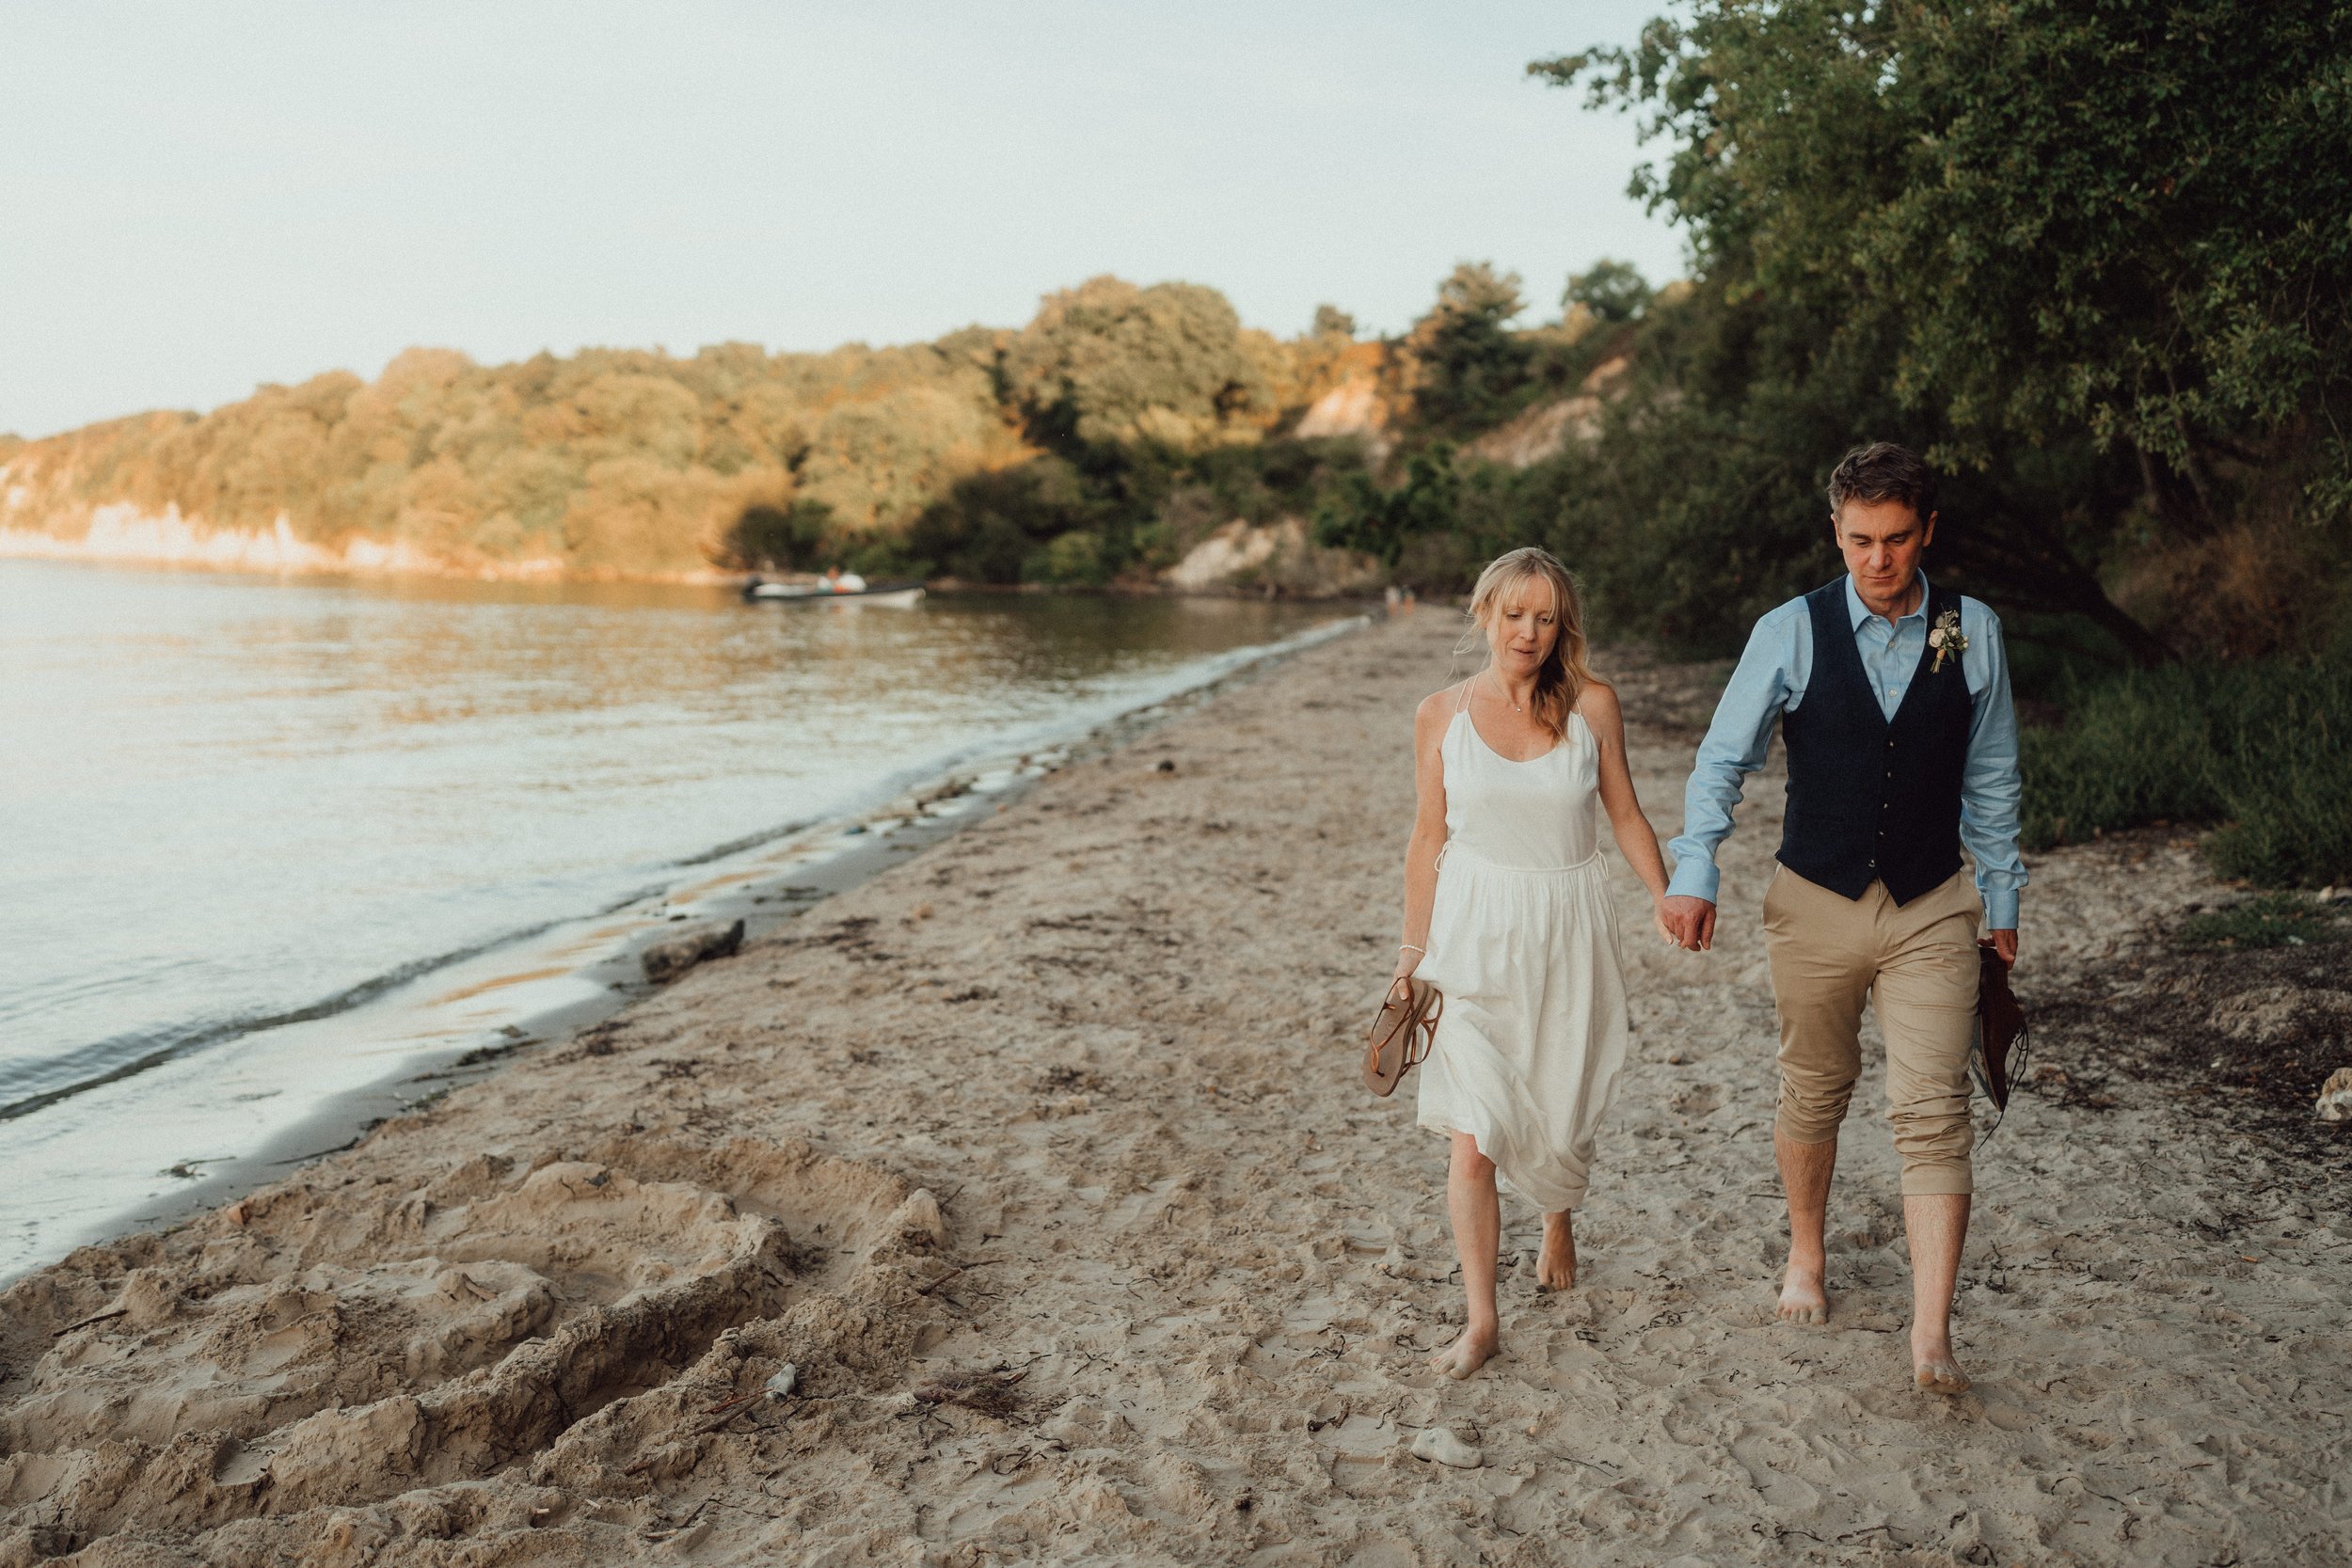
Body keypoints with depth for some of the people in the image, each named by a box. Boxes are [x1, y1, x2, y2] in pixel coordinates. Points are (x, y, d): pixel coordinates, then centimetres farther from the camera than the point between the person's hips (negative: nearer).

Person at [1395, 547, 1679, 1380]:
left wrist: (1665, 898, -8)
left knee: (1560, 1108, 14)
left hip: (1566, 932, 1)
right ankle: (1480, 1316, 1)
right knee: (1471, 1130, -7)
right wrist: (1413, 948, 8)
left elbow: (1625, 815, 6)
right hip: (1474, 933, 0)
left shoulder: (1592, 705, -2)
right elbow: (1429, 836, 6)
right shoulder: (1441, 715, -1)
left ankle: (1558, 1223, 46)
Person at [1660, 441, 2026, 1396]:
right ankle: (1805, 1259, 37)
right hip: (1815, 904, 0)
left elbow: (1990, 777, 9)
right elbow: (1724, 756, -4)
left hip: (1931, 910, 0)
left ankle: (1931, 1338, -5)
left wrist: (2001, 897, 12)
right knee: (1813, 1092, 14)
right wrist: (1694, 872, -16)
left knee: (1934, 1114, -6)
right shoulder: (1791, 633, -5)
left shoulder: (1973, 633, 1)